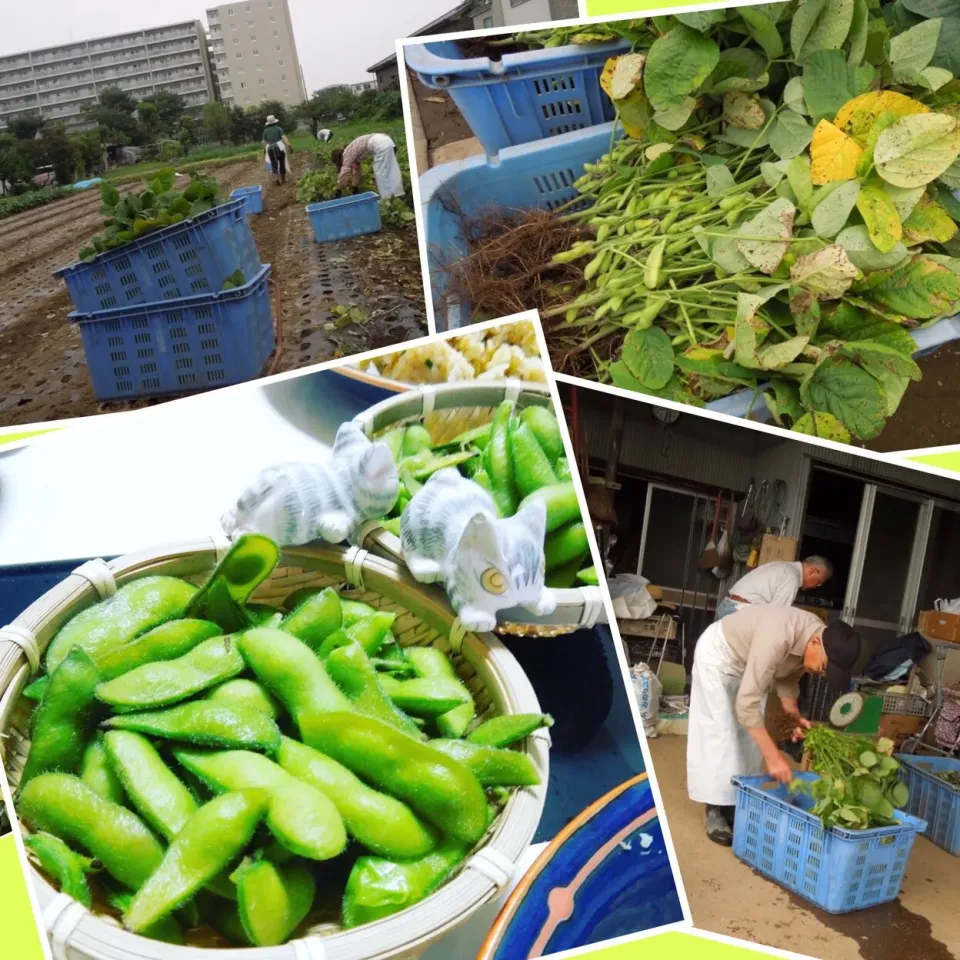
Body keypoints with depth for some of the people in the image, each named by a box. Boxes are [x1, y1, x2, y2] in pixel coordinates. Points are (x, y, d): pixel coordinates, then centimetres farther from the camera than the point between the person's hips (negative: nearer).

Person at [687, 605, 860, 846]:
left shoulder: (814, 643, -18)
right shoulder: (779, 638, -43)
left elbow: (787, 679, 3)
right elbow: (747, 702, -42)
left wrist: (794, 716, -14)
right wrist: (773, 756, -42)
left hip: (748, 662, 8)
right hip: (718, 655, -8)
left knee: (749, 735, 7)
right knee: (720, 734, -9)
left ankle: (739, 803, 17)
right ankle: (716, 811, -1)